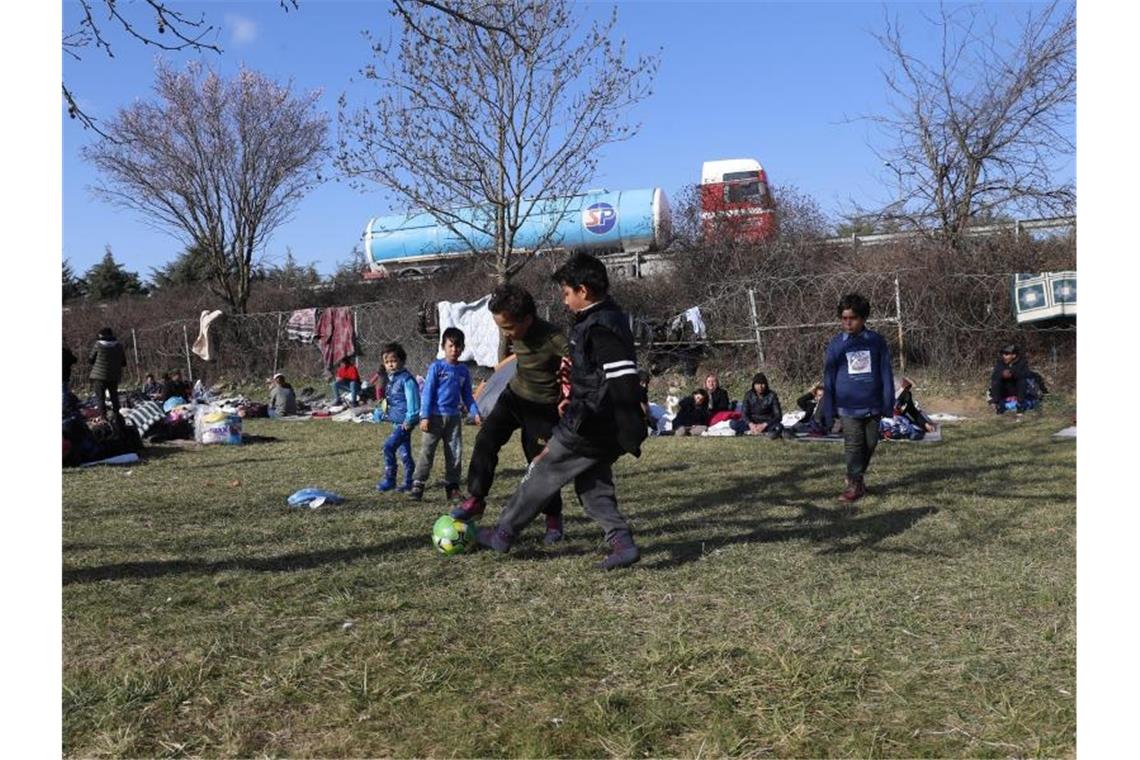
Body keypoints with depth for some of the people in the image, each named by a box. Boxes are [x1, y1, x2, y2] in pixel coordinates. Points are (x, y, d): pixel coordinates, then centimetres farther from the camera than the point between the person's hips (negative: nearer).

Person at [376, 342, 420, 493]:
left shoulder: (406, 379, -14)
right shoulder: (391, 379, 14)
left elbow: (412, 400, -17)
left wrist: (410, 419, -20)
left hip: (404, 421, -9)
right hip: (396, 421, 9)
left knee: (388, 446, -14)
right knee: (404, 452, 12)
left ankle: (389, 479, -5)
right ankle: (409, 482, 19)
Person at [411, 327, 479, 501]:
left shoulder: (463, 371, 10)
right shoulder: (436, 367, -4)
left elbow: (467, 395, 17)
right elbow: (427, 392, -6)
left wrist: (475, 413, 3)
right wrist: (424, 416, -11)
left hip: (454, 417, 5)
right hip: (435, 416, -5)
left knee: (455, 453, 6)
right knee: (427, 451, -5)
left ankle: (452, 487, 14)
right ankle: (418, 484, -1)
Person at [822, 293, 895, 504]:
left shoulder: (876, 341, -2)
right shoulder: (836, 345, -2)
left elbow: (886, 374, 3)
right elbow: (828, 380, 2)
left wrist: (889, 403, 0)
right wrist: (828, 413, 1)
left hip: (873, 406, 1)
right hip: (848, 407, -1)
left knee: (870, 444, 11)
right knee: (853, 445, -3)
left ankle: (857, 478, 29)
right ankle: (855, 484, 6)